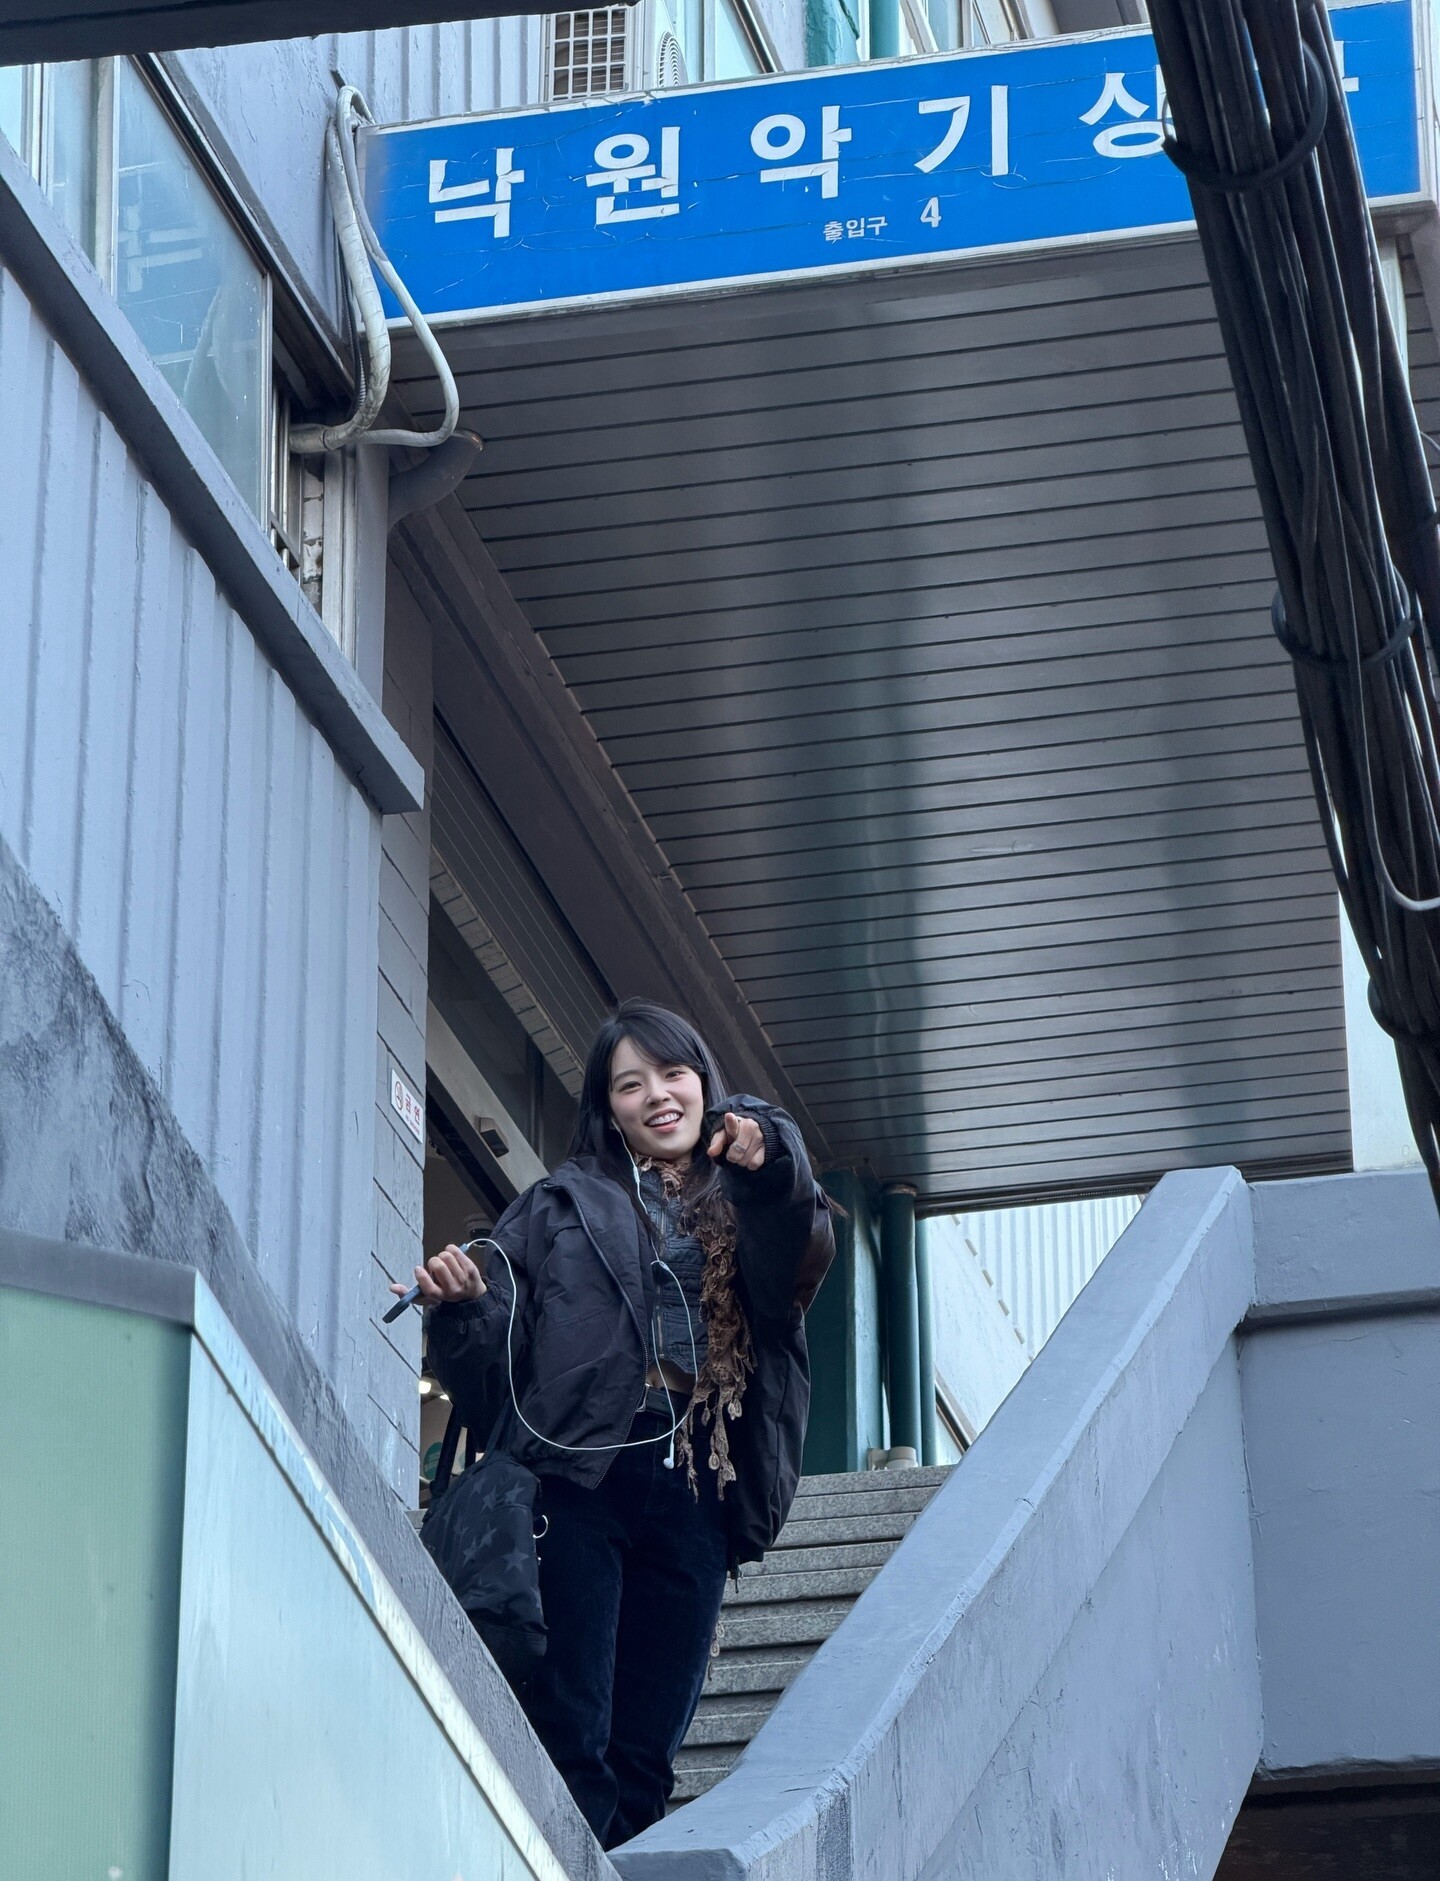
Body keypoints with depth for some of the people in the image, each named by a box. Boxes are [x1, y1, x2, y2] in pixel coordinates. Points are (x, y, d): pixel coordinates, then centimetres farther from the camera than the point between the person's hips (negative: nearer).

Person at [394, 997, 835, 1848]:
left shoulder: (746, 1209, 19)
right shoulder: (564, 1207, 15)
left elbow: (805, 1263, -4)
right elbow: (498, 1354, 6)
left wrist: (775, 1171, -21)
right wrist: (461, 1305, -15)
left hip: (692, 1494, 3)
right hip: (584, 1478, -2)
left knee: (648, 1747, 2)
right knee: (570, 1734, -13)